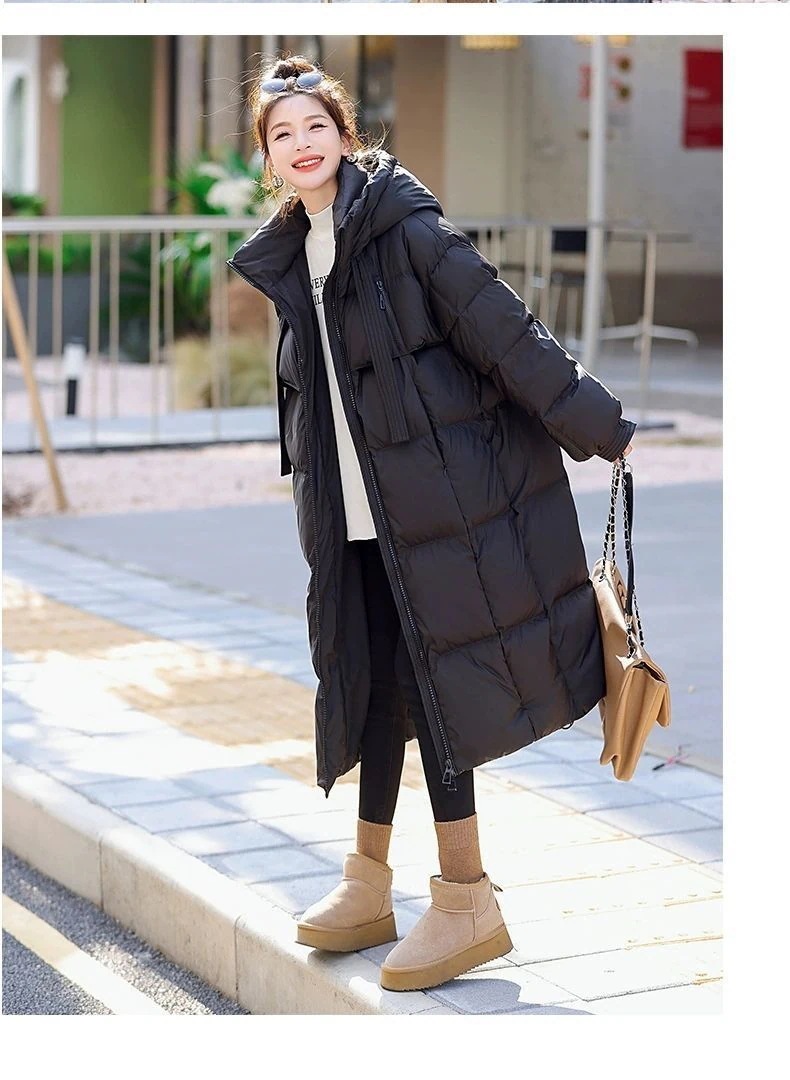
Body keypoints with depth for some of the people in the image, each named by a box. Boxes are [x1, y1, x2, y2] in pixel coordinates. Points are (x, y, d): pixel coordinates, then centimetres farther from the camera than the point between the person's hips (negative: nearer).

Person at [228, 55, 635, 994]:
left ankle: (466, 902, 3)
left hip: (432, 493, -7)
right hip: (357, 514, 7)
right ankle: (368, 887, 22)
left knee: (430, 684, -5)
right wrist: (313, 487, 21)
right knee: (373, 682, 11)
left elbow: (501, 328, -12)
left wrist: (602, 426, -10)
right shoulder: (287, 258, 12)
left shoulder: (403, 222, -10)